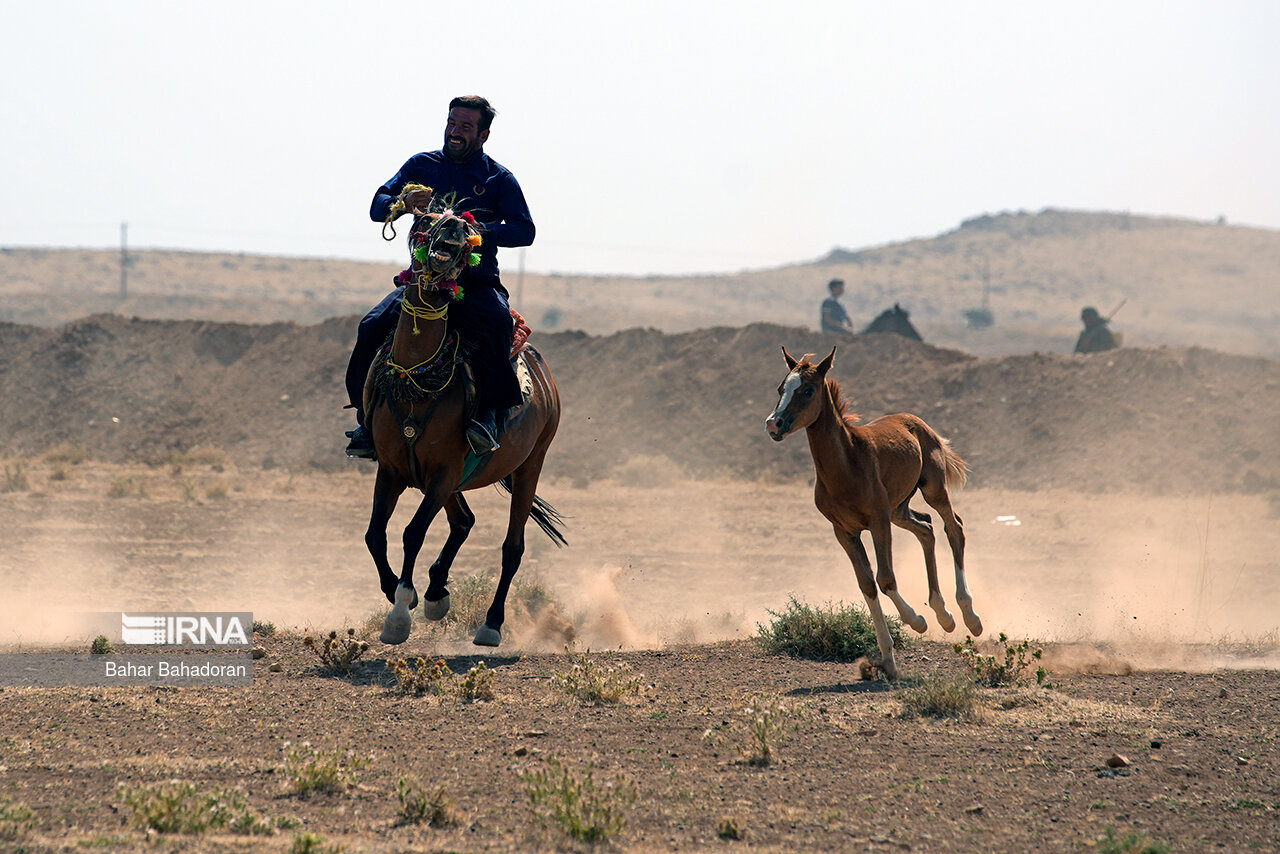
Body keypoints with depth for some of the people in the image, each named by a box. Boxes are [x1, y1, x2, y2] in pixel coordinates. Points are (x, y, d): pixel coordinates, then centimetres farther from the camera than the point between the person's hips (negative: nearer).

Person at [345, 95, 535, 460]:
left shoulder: (499, 178, 5)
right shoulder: (422, 166, 12)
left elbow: (524, 231, -3)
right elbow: (377, 207, 7)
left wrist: (482, 231, -22)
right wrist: (404, 203, -17)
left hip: (476, 281, -3)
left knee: (496, 323, -35)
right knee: (372, 327, -19)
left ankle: (488, 413, -27)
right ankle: (367, 419, -7)